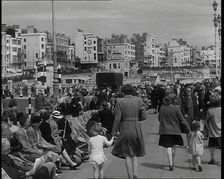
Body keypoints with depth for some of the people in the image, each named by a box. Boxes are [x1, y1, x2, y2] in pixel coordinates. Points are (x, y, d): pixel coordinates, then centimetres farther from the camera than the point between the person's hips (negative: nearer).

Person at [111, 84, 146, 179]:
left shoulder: (119, 101, -7)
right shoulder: (139, 100, -1)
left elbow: (117, 118, -9)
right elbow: (143, 116, -2)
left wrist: (114, 132, -2)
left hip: (125, 129, -2)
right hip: (136, 128, 2)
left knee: (127, 155, 9)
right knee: (135, 153, 18)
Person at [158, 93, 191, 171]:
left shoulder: (162, 107, -2)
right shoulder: (176, 108, -11)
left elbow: (159, 118, 9)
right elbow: (182, 119, -7)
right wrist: (188, 129, 3)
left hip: (165, 130, 1)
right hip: (174, 130, -1)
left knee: (169, 147, 2)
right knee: (173, 146, 18)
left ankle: (171, 164, -6)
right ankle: (172, 162, 29)